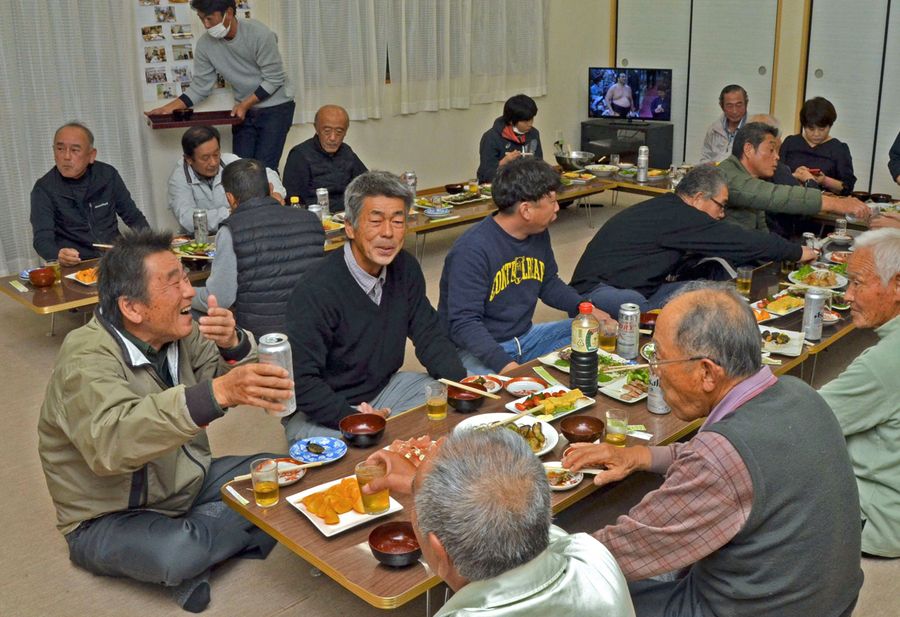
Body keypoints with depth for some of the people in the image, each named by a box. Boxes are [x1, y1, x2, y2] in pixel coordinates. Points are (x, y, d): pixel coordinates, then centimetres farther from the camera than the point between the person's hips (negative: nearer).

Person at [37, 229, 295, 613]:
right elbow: (110, 442, -46)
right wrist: (218, 393, -60)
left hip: (186, 482, 7)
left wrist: (233, 345, -26)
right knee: (176, 556, -35)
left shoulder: (177, 333, -5)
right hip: (110, 518, -6)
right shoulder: (86, 360, -27)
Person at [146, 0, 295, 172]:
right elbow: (200, 87, -3)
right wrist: (168, 108, -15)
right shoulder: (205, 44, -8)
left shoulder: (259, 35, -21)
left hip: (275, 106, -5)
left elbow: (274, 79, -17)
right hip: (244, 109, 5)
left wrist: (245, 104, -23)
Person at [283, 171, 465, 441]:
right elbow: (301, 380, -24)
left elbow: (428, 333, 4)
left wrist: (462, 383, -12)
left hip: (384, 387, 7)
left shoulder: (405, 268, -2)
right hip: (321, 412, -7)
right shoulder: (315, 291, -25)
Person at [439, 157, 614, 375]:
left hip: (526, 336, 9)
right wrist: (504, 364, -39)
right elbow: (464, 323, -26)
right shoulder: (472, 250, -23)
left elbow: (549, 284, 21)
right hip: (478, 349, -8)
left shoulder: (539, 235, 5)